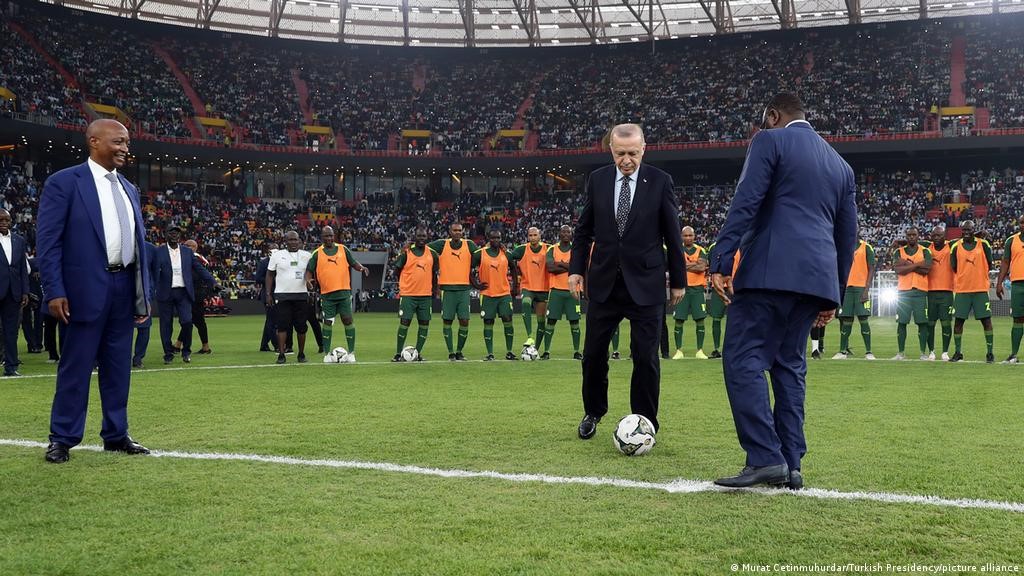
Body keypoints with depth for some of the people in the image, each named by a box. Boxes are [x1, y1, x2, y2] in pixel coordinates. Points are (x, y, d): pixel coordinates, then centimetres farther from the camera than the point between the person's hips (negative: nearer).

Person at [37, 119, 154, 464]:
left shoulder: (129, 189, 15)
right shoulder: (64, 182, -4)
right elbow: (48, 240, -8)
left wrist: (143, 293, 12)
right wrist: (54, 291, -15)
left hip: (124, 288, 6)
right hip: (87, 289, -6)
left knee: (118, 367, 11)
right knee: (76, 366, 0)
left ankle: (116, 435, 20)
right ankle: (62, 439, 9)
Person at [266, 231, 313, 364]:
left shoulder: (307, 255, 8)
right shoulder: (277, 255, 4)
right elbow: (270, 275, 8)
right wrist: (268, 294, 1)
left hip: (301, 295, 2)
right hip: (282, 295, -1)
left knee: (301, 326, 3)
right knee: (282, 325, -5)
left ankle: (301, 354, 13)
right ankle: (281, 354, -2)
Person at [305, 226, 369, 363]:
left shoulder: (343, 249, 8)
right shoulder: (317, 254, 5)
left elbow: (354, 263, 12)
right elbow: (309, 270, 6)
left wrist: (362, 268, -8)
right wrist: (308, 280, -14)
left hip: (344, 292, 0)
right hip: (327, 294, 0)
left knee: (348, 320, -3)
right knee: (327, 322, 3)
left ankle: (351, 353, 4)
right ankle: (326, 354, 12)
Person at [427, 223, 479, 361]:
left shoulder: (469, 245, 4)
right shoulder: (442, 245, 2)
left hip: (464, 289, 1)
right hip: (447, 289, -1)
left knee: (464, 321, -1)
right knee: (447, 320, 2)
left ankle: (459, 351, 13)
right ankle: (451, 352, 12)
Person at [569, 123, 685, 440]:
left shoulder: (659, 181, -3)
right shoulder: (597, 179, 4)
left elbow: (672, 234, 1)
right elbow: (584, 229, 10)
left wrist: (678, 280, 3)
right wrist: (576, 268, 3)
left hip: (645, 283, -2)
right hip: (604, 282, 2)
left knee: (646, 357, 0)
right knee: (593, 353, 9)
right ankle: (593, 412, 31)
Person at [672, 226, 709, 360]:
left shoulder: (701, 251, 7)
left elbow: (702, 267, -9)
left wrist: (685, 266, -9)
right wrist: (696, 265, -9)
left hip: (697, 288, 1)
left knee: (700, 320, 0)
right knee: (679, 321, -1)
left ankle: (700, 351, 9)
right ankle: (679, 351, 8)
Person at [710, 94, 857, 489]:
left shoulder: (770, 140, 3)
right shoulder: (841, 165, 23)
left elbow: (744, 204, -10)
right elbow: (848, 235, 22)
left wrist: (721, 263, -13)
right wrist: (834, 293, 26)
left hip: (770, 272, -7)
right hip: (816, 276, 7)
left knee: (743, 360, -7)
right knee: (789, 365, 11)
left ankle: (765, 458, -16)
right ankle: (790, 465, 9)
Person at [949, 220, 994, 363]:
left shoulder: (983, 244, 2)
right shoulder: (956, 247, 3)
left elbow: (989, 265, 6)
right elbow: (954, 268, 8)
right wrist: (965, 276, 5)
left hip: (981, 289, -1)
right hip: (962, 290, 1)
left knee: (986, 320, -1)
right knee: (959, 320, 2)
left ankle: (990, 352, 6)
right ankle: (958, 353, 11)